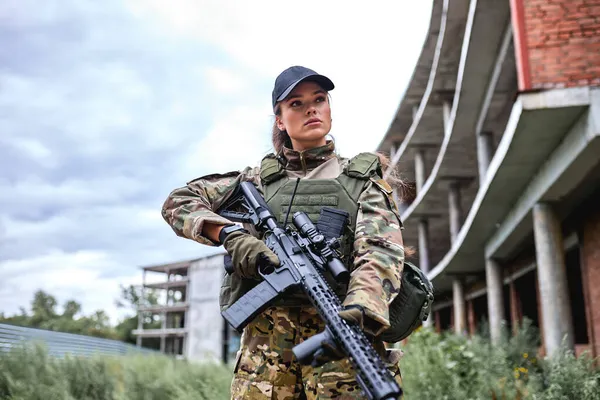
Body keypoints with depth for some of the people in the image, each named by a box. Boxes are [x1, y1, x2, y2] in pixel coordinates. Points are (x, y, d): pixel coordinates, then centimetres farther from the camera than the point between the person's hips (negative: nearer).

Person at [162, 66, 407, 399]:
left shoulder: (364, 178, 13)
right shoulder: (260, 179, 18)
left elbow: (380, 249, -5)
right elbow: (178, 202, 17)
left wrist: (360, 309, -26)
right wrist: (231, 234, -3)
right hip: (266, 336, 2)